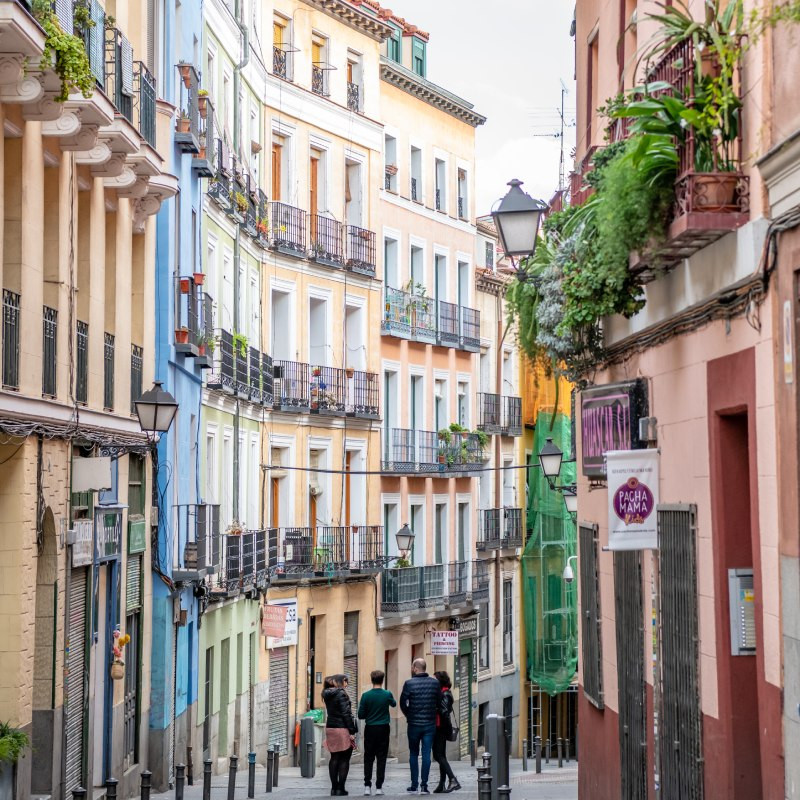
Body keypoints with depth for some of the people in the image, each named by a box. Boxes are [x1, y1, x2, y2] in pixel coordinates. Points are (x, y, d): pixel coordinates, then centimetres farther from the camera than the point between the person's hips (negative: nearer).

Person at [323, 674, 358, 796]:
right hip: (342, 728, -7)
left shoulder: (327, 695, 10)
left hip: (330, 728, 7)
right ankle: (340, 788, -1)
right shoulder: (341, 694, -13)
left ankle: (334, 787, 12)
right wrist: (351, 731, -14)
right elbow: (346, 714, -16)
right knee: (344, 759, 0)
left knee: (334, 758, 11)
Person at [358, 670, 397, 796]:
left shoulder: (366, 696, -8)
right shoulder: (387, 694, -5)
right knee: (381, 758, 3)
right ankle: (379, 787, 1)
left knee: (368, 758, 7)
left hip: (370, 729, 0)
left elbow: (361, 715, -4)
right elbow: (394, 704, 18)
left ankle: (367, 786, 1)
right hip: (383, 729, 0)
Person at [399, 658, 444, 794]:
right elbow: (439, 703, 3)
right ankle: (424, 785, -1)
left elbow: (403, 703, -7)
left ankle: (414, 784, 13)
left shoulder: (409, 683, -9)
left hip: (414, 724, -1)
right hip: (430, 724, 2)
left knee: (413, 754, 12)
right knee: (426, 754, 3)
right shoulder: (435, 683, -1)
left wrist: (409, 715, 9)